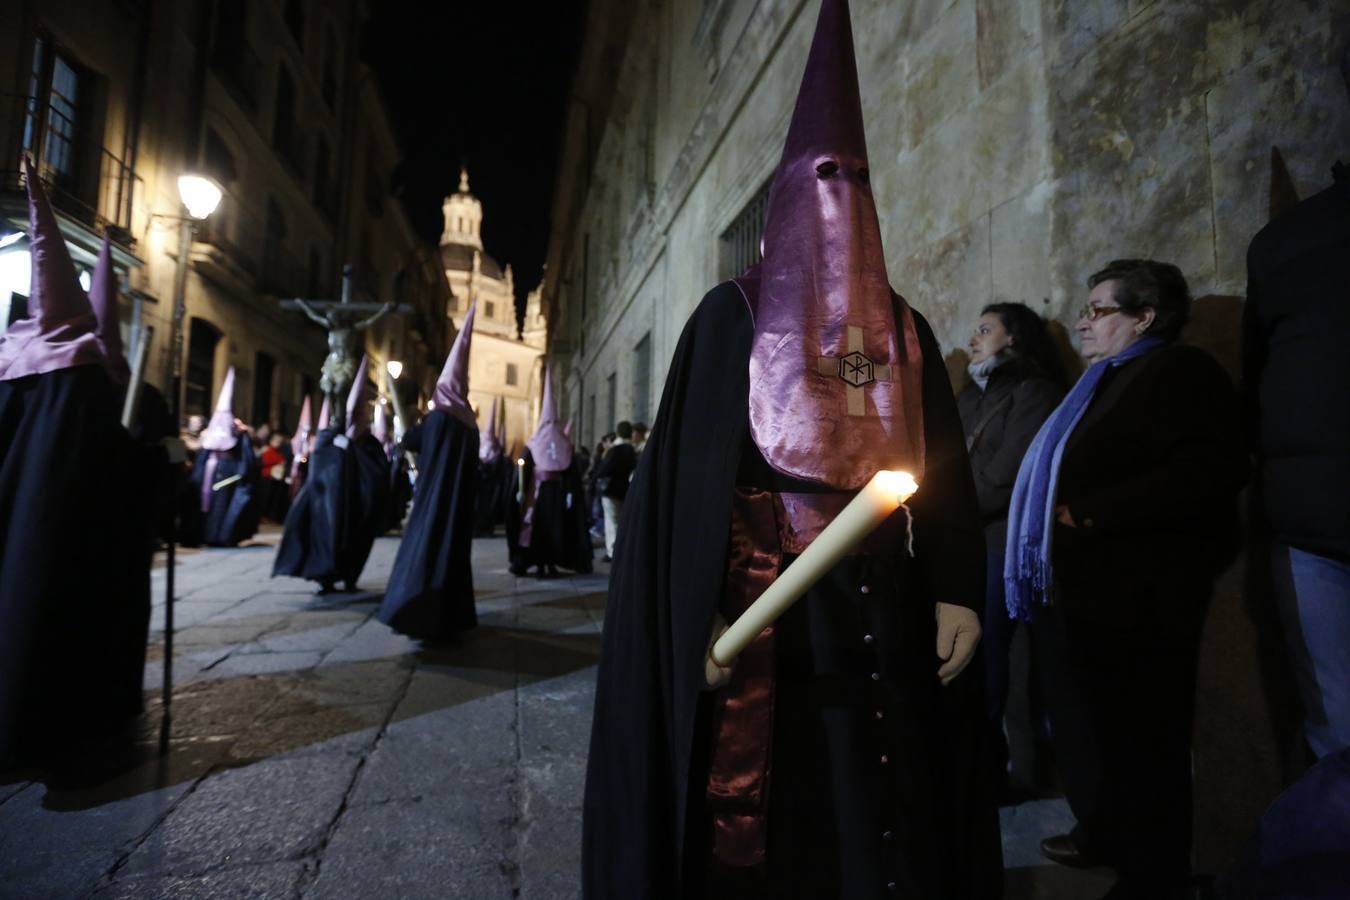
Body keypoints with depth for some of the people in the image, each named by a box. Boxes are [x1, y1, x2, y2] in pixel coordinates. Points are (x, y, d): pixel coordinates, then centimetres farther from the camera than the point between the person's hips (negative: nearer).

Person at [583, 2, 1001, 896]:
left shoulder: (903, 328, 13)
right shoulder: (735, 313, 1)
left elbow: (945, 470, 9)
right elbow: (694, 462, -7)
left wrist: (957, 594, -1)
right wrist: (703, 615, -14)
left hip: (882, 602, 4)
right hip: (763, 599, -3)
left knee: (881, 798, 11)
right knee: (764, 803, 5)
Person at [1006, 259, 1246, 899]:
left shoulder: (1181, 371, -8)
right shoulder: (1104, 383, 20)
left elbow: (1209, 472, -22)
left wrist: (1088, 514, -22)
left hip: (1130, 597, -9)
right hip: (1079, 591, 9)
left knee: (1137, 743, 5)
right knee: (1082, 730, 19)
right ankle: (1102, 833, 38)